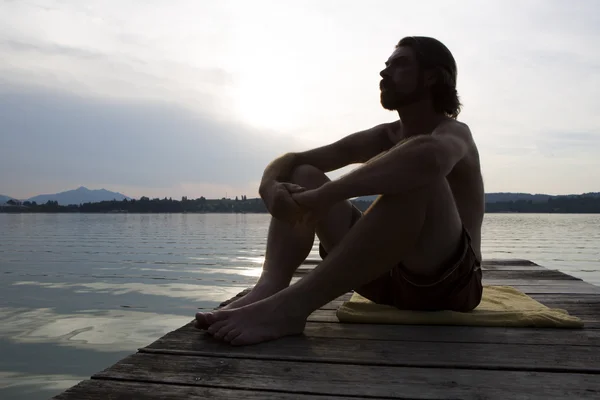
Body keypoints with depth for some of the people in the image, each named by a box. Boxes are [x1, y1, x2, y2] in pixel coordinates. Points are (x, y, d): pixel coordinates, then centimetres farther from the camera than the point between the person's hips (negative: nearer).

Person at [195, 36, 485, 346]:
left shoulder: (454, 132, -6)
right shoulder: (381, 138, 12)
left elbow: (429, 155, -36)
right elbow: (290, 160, 7)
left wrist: (323, 195, -34)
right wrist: (270, 185, -17)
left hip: (450, 280, -6)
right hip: (387, 276, 6)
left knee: (420, 176, -34)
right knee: (303, 176, -1)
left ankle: (293, 305, -38)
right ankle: (269, 288, -26)